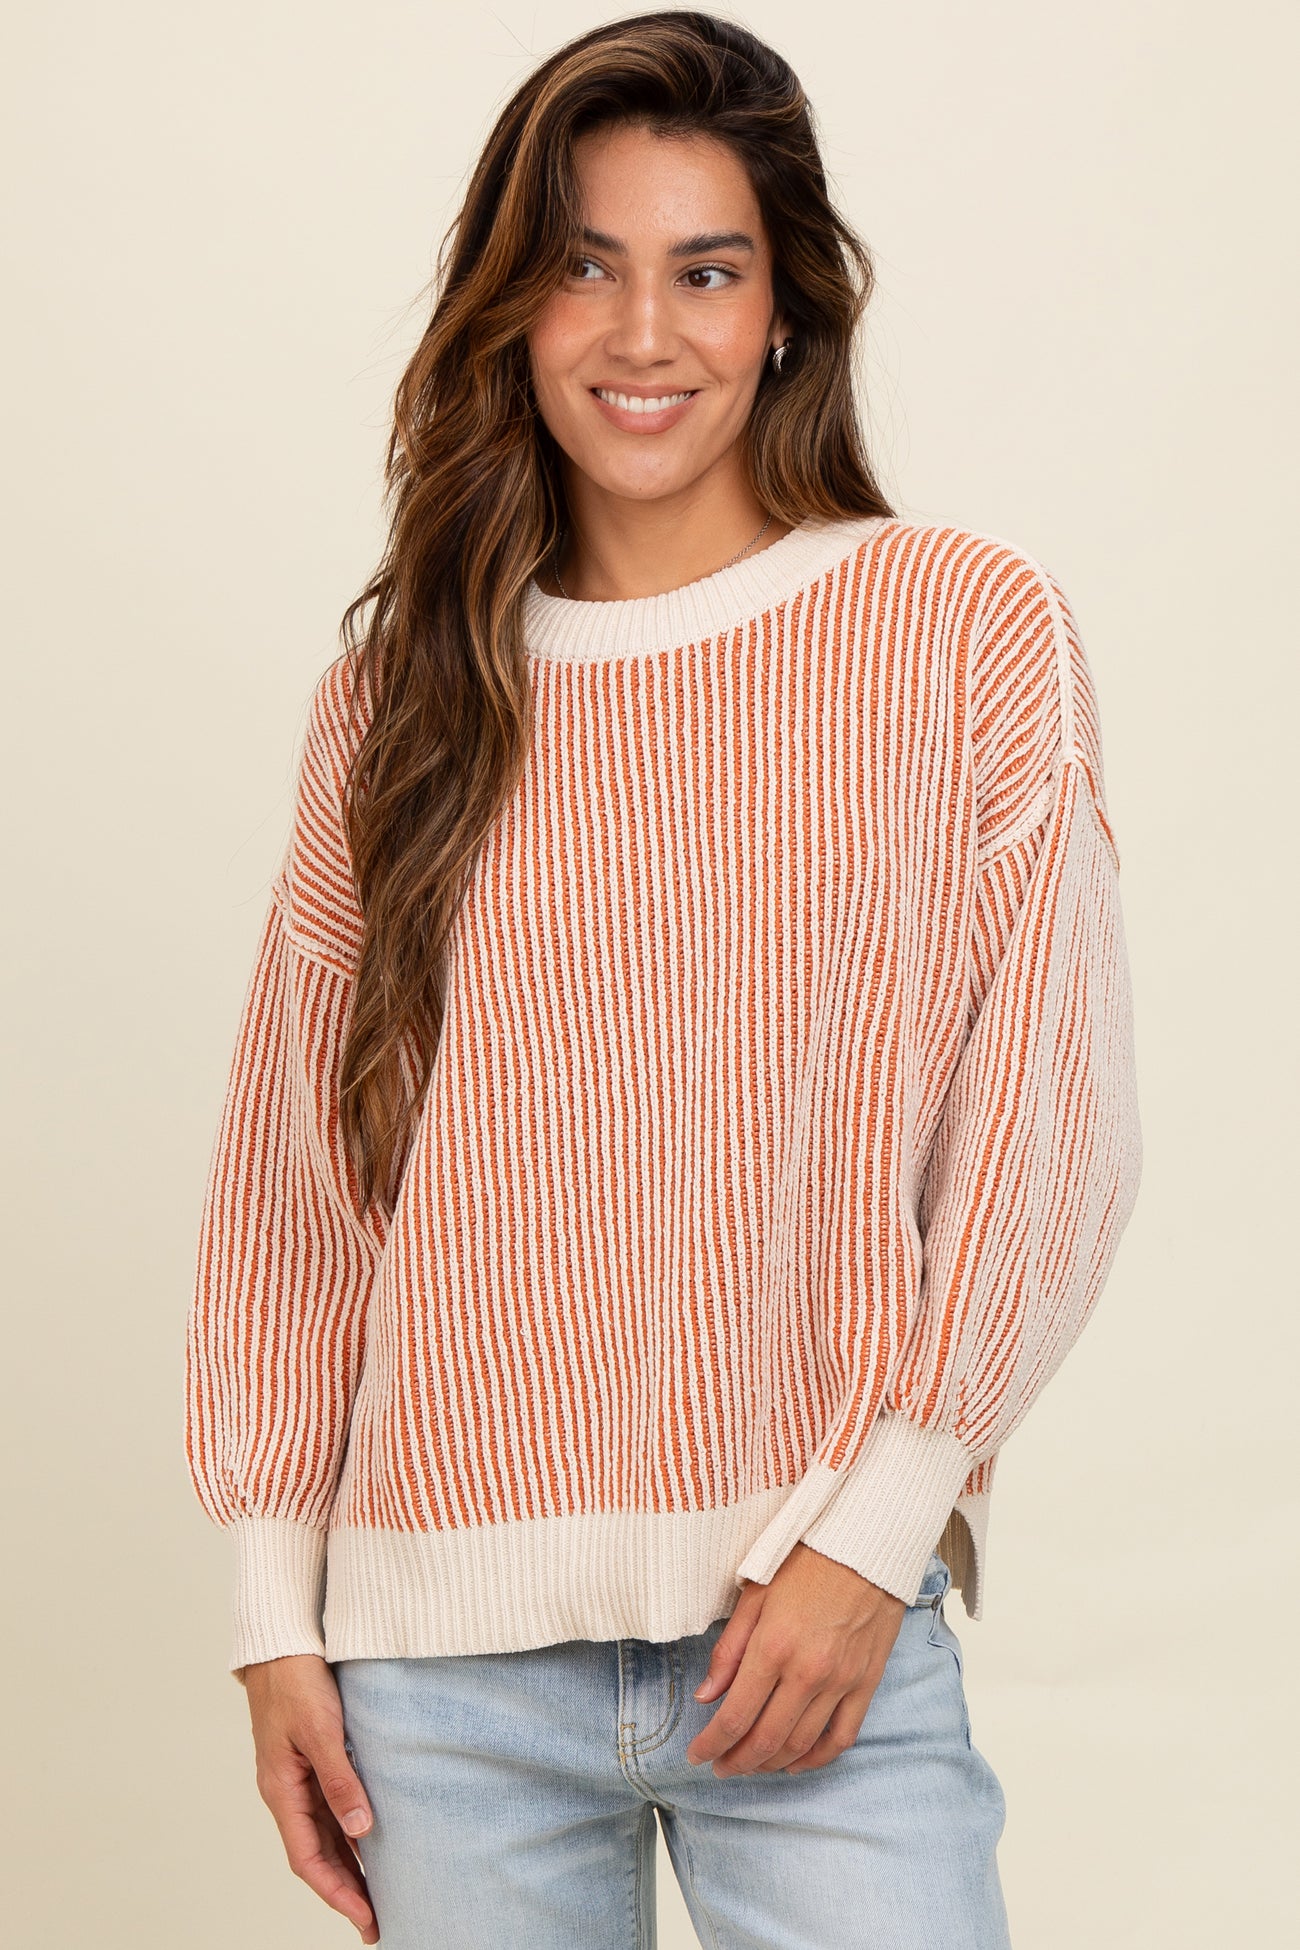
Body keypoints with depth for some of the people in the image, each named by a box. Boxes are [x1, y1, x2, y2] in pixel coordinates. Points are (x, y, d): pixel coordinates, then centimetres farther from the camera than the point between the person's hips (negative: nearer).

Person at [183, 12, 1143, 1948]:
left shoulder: (971, 630, 0)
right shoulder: (401, 690, 8)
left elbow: (1046, 1124, -2)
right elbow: (298, 1169, 9)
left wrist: (872, 1530, -9)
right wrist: (279, 1604, 6)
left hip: (826, 1618, -2)